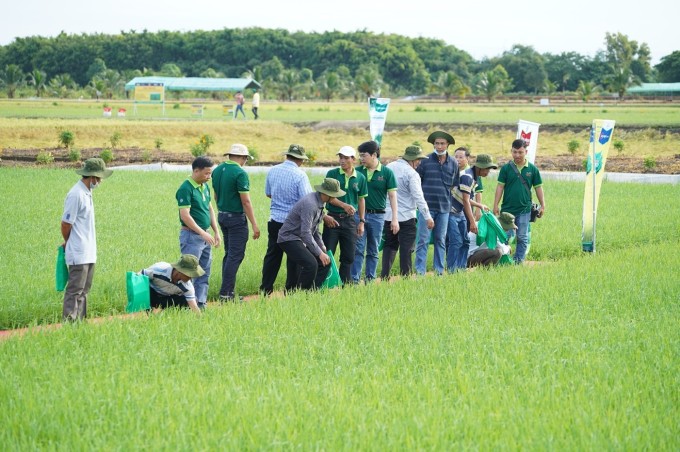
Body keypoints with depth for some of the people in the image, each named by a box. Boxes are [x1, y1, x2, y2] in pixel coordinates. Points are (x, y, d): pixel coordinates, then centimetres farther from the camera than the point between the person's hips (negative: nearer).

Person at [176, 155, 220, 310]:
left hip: (204, 236, 9)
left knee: (204, 272, 11)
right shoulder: (186, 189, -15)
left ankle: (200, 303, 16)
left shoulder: (205, 187, 11)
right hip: (191, 235, -9)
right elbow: (185, 216, -20)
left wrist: (216, 232, 13)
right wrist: (203, 233, -22)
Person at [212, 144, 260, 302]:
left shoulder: (217, 170, 7)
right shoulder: (240, 173, -17)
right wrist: (254, 224, -15)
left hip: (222, 216, 8)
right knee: (236, 256, -6)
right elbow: (246, 201, -18)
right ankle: (225, 293, -10)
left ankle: (229, 291, 16)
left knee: (229, 254, 15)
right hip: (237, 218, -8)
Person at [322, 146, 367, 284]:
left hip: (350, 220, 2)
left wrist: (362, 221, 10)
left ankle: (344, 284, 14)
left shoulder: (360, 178, 4)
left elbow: (361, 199, 12)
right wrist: (344, 205, -22)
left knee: (348, 257, 6)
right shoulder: (332, 174, -3)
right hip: (332, 219, -2)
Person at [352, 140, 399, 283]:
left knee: (373, 251, 8)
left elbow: (392, 196, -2)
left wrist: (395, 218, -8)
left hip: (377, 215, -1)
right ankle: (354, 279, -1)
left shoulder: (387, 173, -3)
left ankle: (370, 279, 14)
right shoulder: (358, 171, 2)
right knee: (358, 249, -2)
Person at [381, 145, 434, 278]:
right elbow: (418, 197, -17)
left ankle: (384, 276, 6)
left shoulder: (388, 167, 8)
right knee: (406, 248, 1)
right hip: (406, 217, -6)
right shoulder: (411, 173, -13)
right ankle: (405, 276, 2)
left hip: (388, 216, 6)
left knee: (389, 246, 12)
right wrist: (428, 217, -15)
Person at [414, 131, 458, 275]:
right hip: (426, 206, -3)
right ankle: (420, 271, -5)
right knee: (423, 240, -5)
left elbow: (455, 186, 13)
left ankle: (439, 270, 17)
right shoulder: (425, 161, -2)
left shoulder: (453, 163, 5)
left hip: (444, 208, 3)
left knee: (441, 240, 10)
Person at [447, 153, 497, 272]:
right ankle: (451, 270, -12)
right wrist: (472, 222, -26)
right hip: (451, 212, -10)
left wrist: (480, 206, 24)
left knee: (464, 242, 7)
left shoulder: (475, 177, 9)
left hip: (460, 213, 10)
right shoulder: (467, 176, -21)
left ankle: (461, 268, 11)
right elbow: (465, 201, -24)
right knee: (456, 241, -15)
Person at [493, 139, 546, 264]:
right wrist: (495, 205, -3)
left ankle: (519, 261, 8)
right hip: (507, 209, 0)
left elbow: (538, 187, 8)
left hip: (524, 210, 0)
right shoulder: (506, 168, 0)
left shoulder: (532, 169, 2)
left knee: (522, 238, 2)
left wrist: (542, 205, 7)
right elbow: (500, 186, 1)